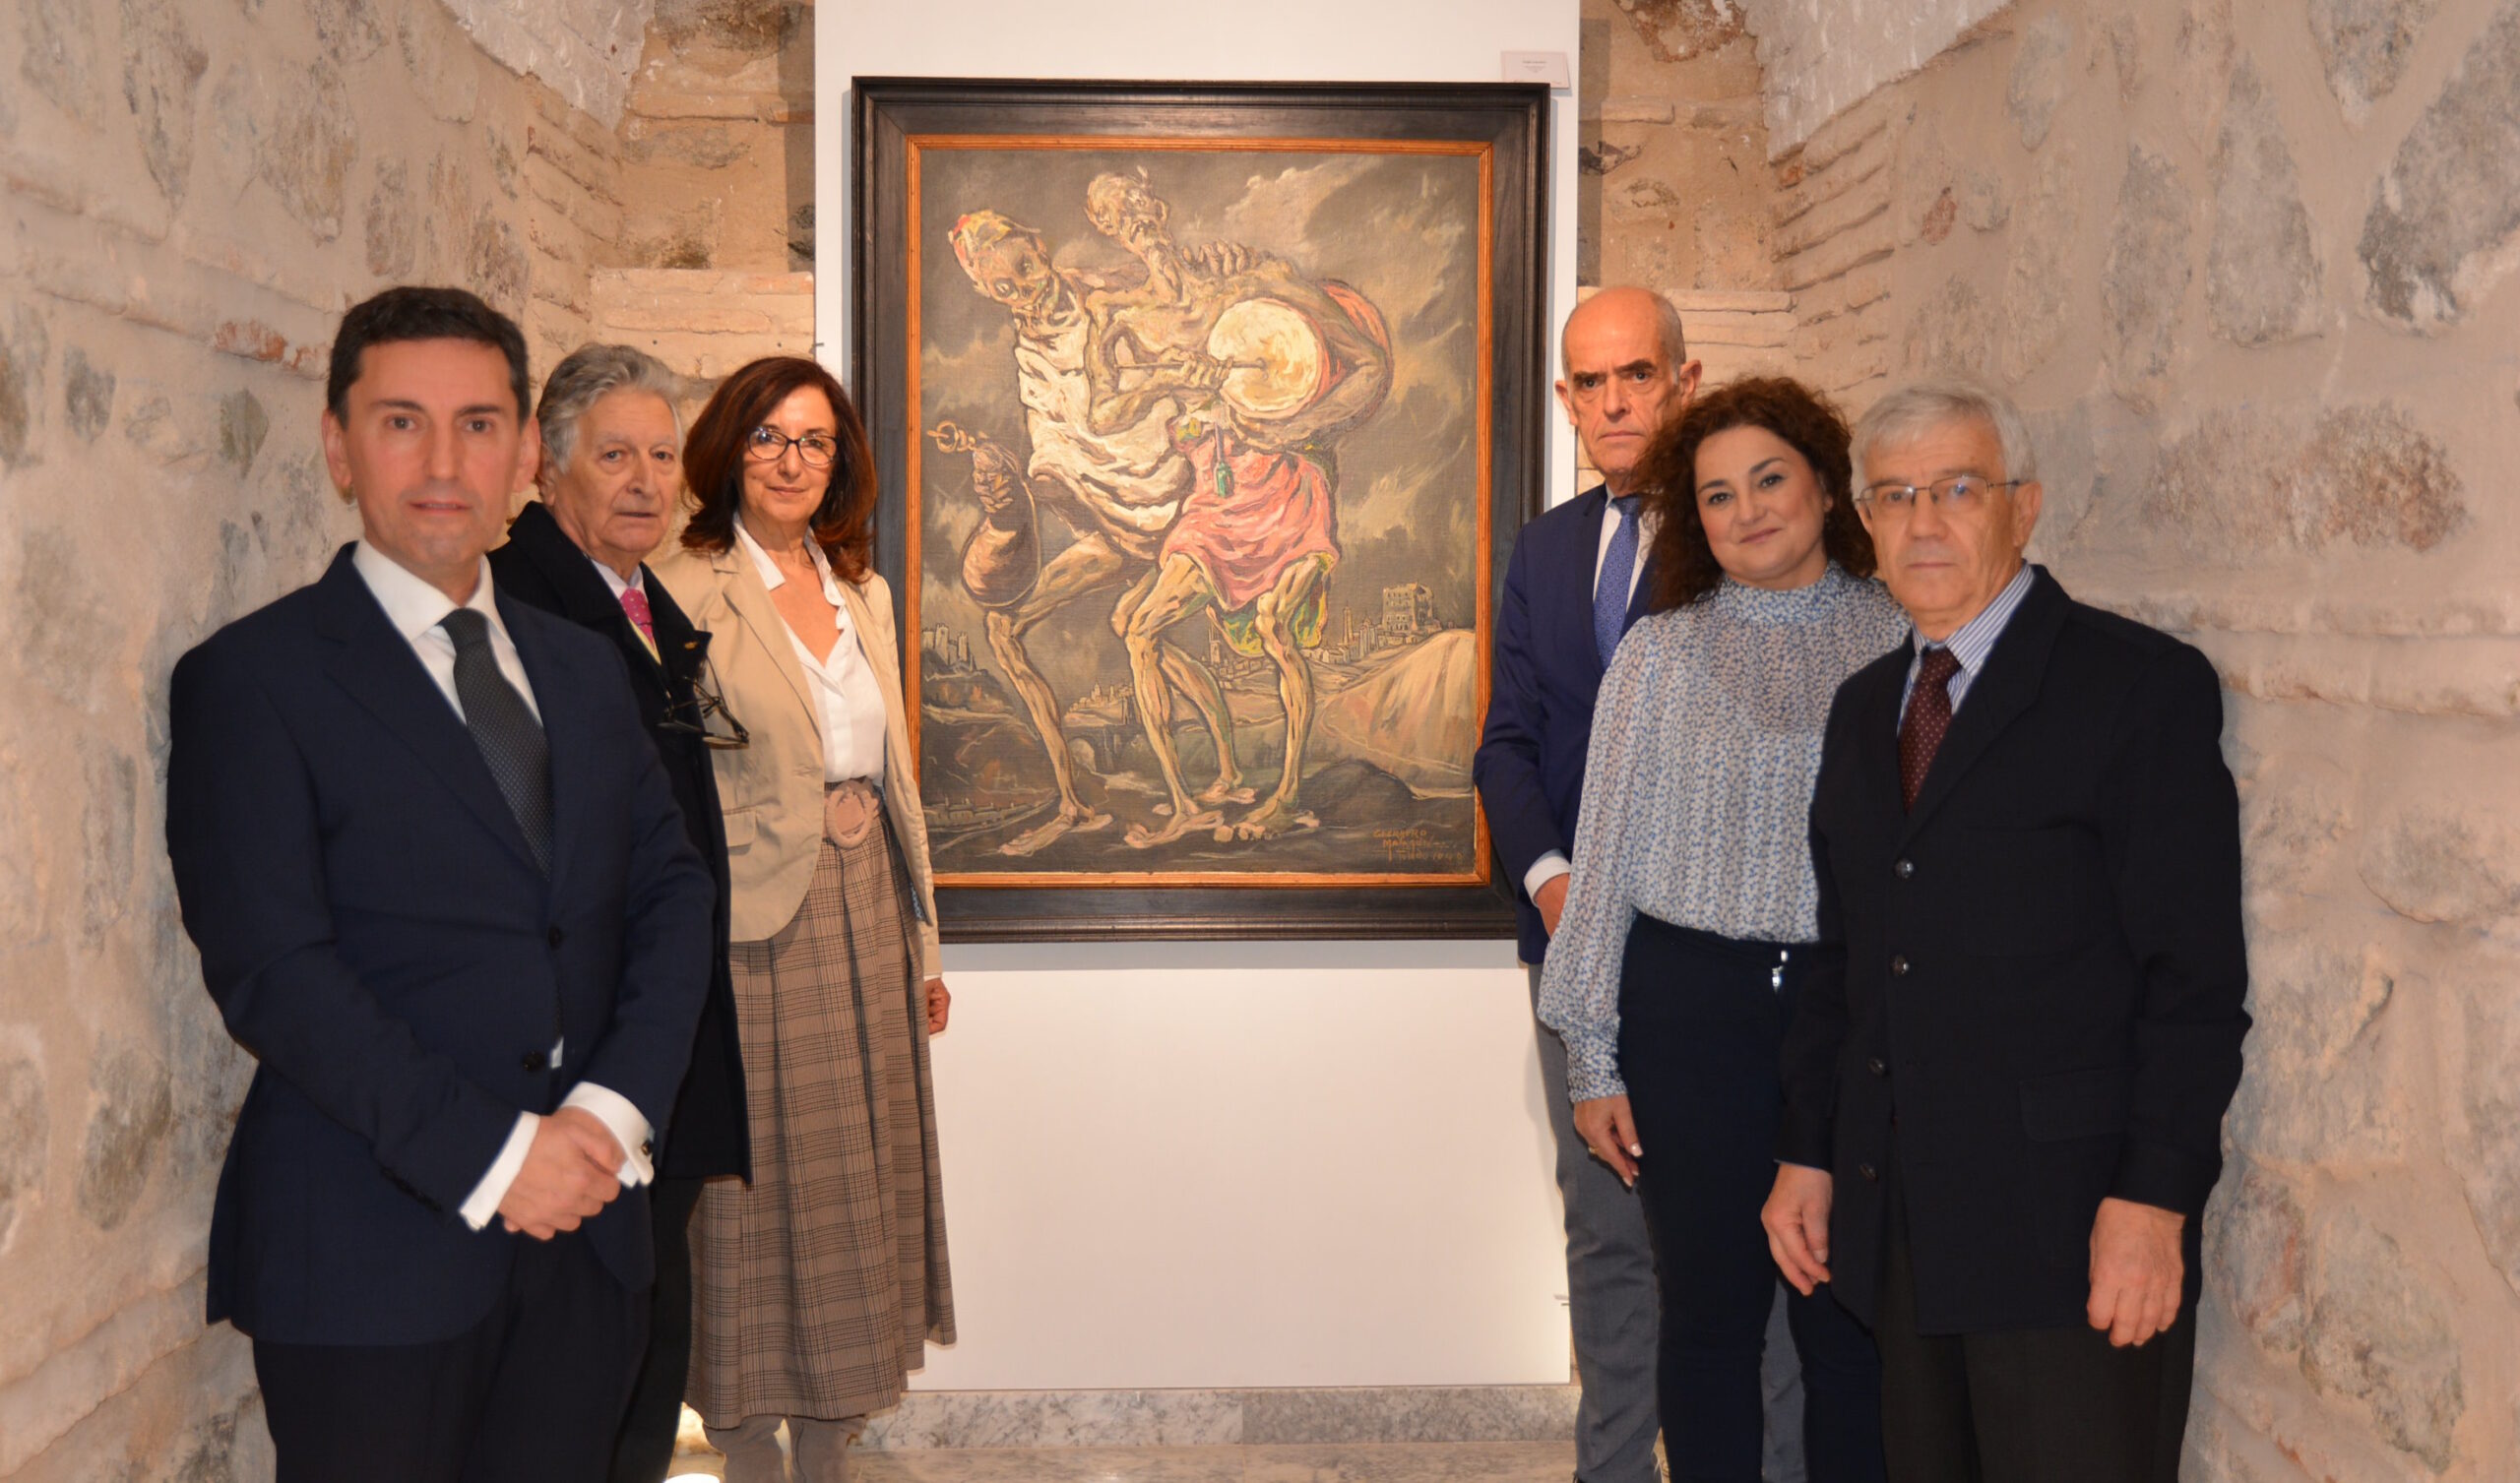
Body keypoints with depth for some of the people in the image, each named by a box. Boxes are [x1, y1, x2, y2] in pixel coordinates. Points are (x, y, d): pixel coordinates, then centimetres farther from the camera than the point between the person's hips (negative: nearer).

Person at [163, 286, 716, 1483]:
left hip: (582, 1238, 5)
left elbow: (672, 896, 7)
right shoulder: (252, 678, -4)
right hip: (370, 1252, -5)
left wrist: (613, 1107, -9)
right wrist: (489, 1157, -16)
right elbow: (273, 970, -13)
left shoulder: (586, 670, 13)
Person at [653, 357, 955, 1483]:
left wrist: (921, 942, 15)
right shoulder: (687, 592, -7)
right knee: (758, 1190, 2)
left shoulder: (863, 592, 12)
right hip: (756, 924, -6)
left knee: (858, 1187, 12)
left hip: (866, 916, 6)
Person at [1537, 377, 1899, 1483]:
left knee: (1851, 1317, 5)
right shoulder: (1659, 655, 4)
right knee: (1710, 1311, 9)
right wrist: (1593, 1061, 2)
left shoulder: (1903, 639, 4)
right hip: (1692, 1007, 0)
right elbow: (1605, 858, 4)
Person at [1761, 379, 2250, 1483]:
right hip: (1899, 1219, 6)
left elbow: (2196, 973, -10)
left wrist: (2154, 1196, -16)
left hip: (2071, 1221, -6)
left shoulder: (2144, 685, -5)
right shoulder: (1865, 706, 15)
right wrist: (1806, 1152, 12)